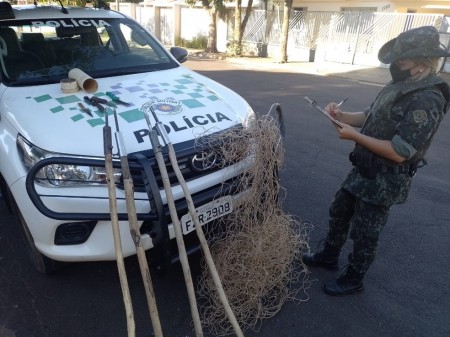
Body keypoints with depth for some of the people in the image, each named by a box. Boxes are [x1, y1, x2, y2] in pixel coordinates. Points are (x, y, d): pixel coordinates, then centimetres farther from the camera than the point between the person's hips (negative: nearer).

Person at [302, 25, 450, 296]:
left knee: (365, 233, 8)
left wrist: (355, 136, -22)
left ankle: (353, 280, 30)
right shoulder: (401, 85, 5)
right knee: (339, 212, 22)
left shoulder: (426, 101, -25)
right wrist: (343, 116, -4)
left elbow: (398, 152, -28)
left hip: (386, 181, -9)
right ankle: (329, 256, 43)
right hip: (365, 170, 9)